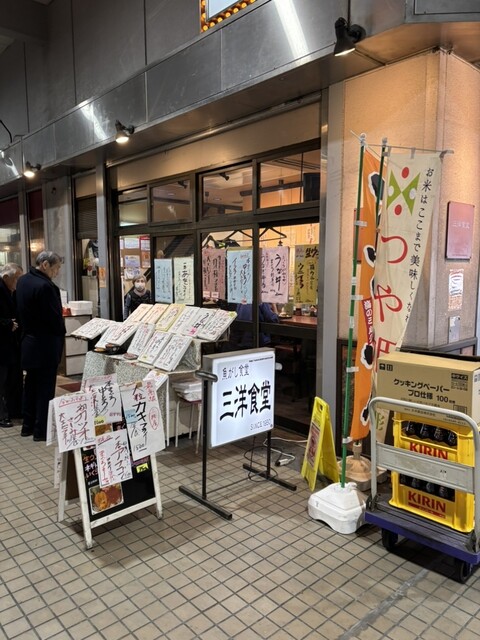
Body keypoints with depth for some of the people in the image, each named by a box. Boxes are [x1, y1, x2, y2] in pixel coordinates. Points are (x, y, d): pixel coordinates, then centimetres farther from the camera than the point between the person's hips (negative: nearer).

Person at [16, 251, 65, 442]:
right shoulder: (44, 286, -23)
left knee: (31, 384, 17)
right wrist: (61, 335, -3)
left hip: (29, 341, 9)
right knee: (45, 387, 1)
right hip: (45, 345, -9)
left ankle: (28, 425, 27)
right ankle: (42, 430, 10)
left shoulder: (23, 280, 6)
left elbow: (22, 311, 13)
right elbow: (54, 317, -20)